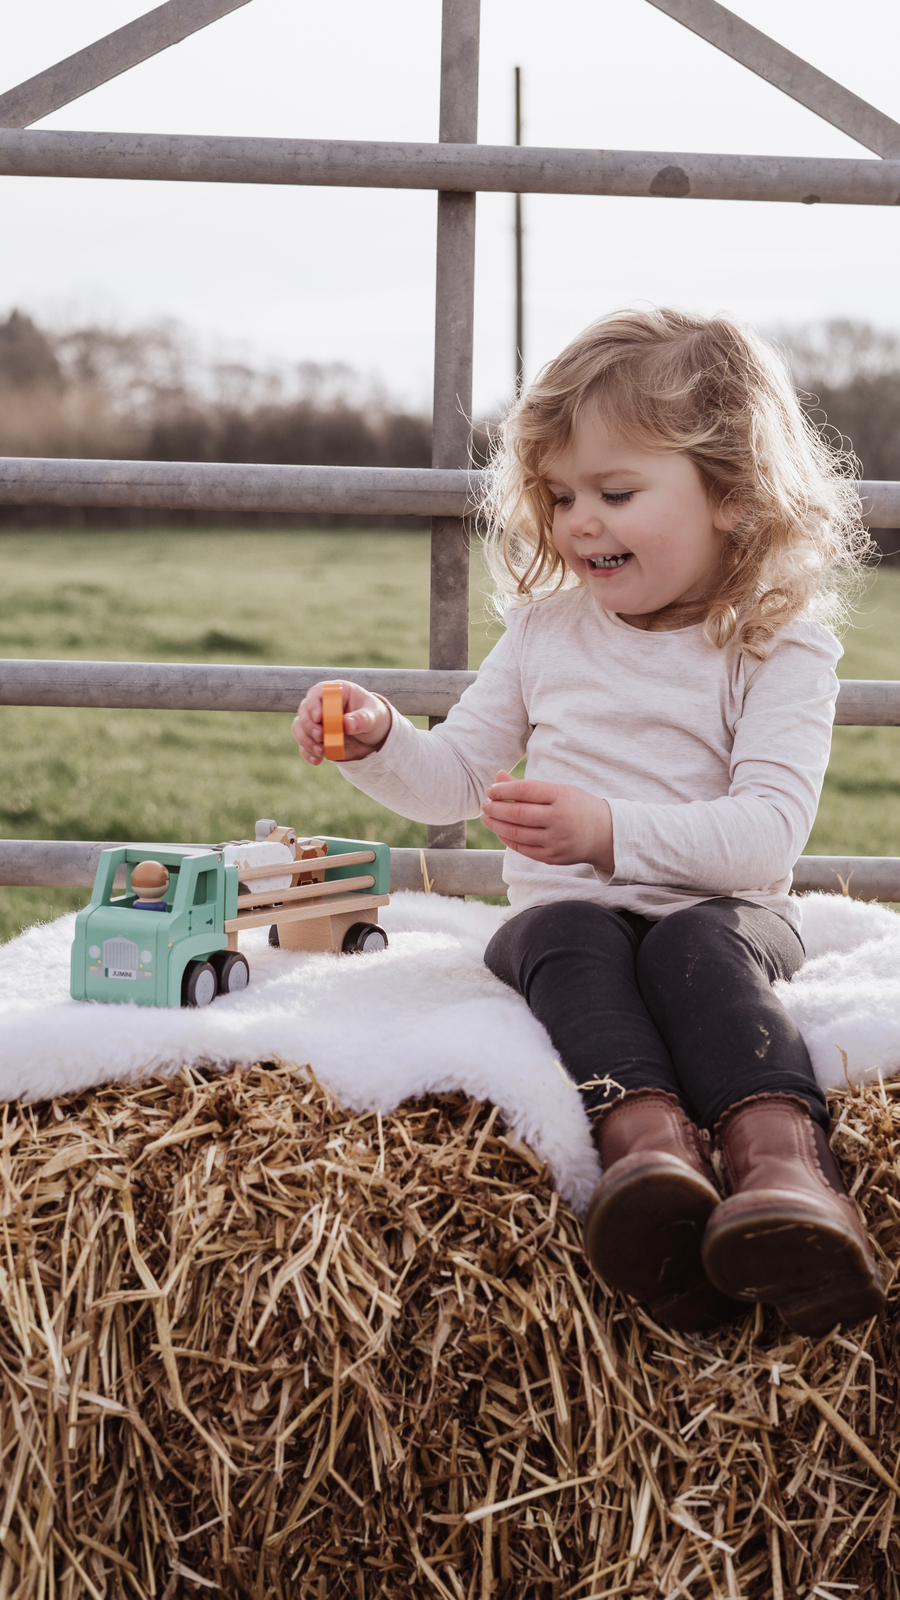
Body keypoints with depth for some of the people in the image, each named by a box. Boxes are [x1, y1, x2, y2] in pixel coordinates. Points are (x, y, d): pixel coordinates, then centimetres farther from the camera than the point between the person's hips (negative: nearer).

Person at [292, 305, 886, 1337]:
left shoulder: (781, 644, -3)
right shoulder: (548, 625, 12)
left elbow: (769, 830, -16)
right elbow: (456, 779, 18)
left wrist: (613, 831, -29)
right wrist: (378, 743, -4)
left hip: (721, 908, -3)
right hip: (566, 905, 3)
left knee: (695, 944, -37)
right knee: (568, 938, -32)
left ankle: (780, 1161, -59)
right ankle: (649, 1145, -58)